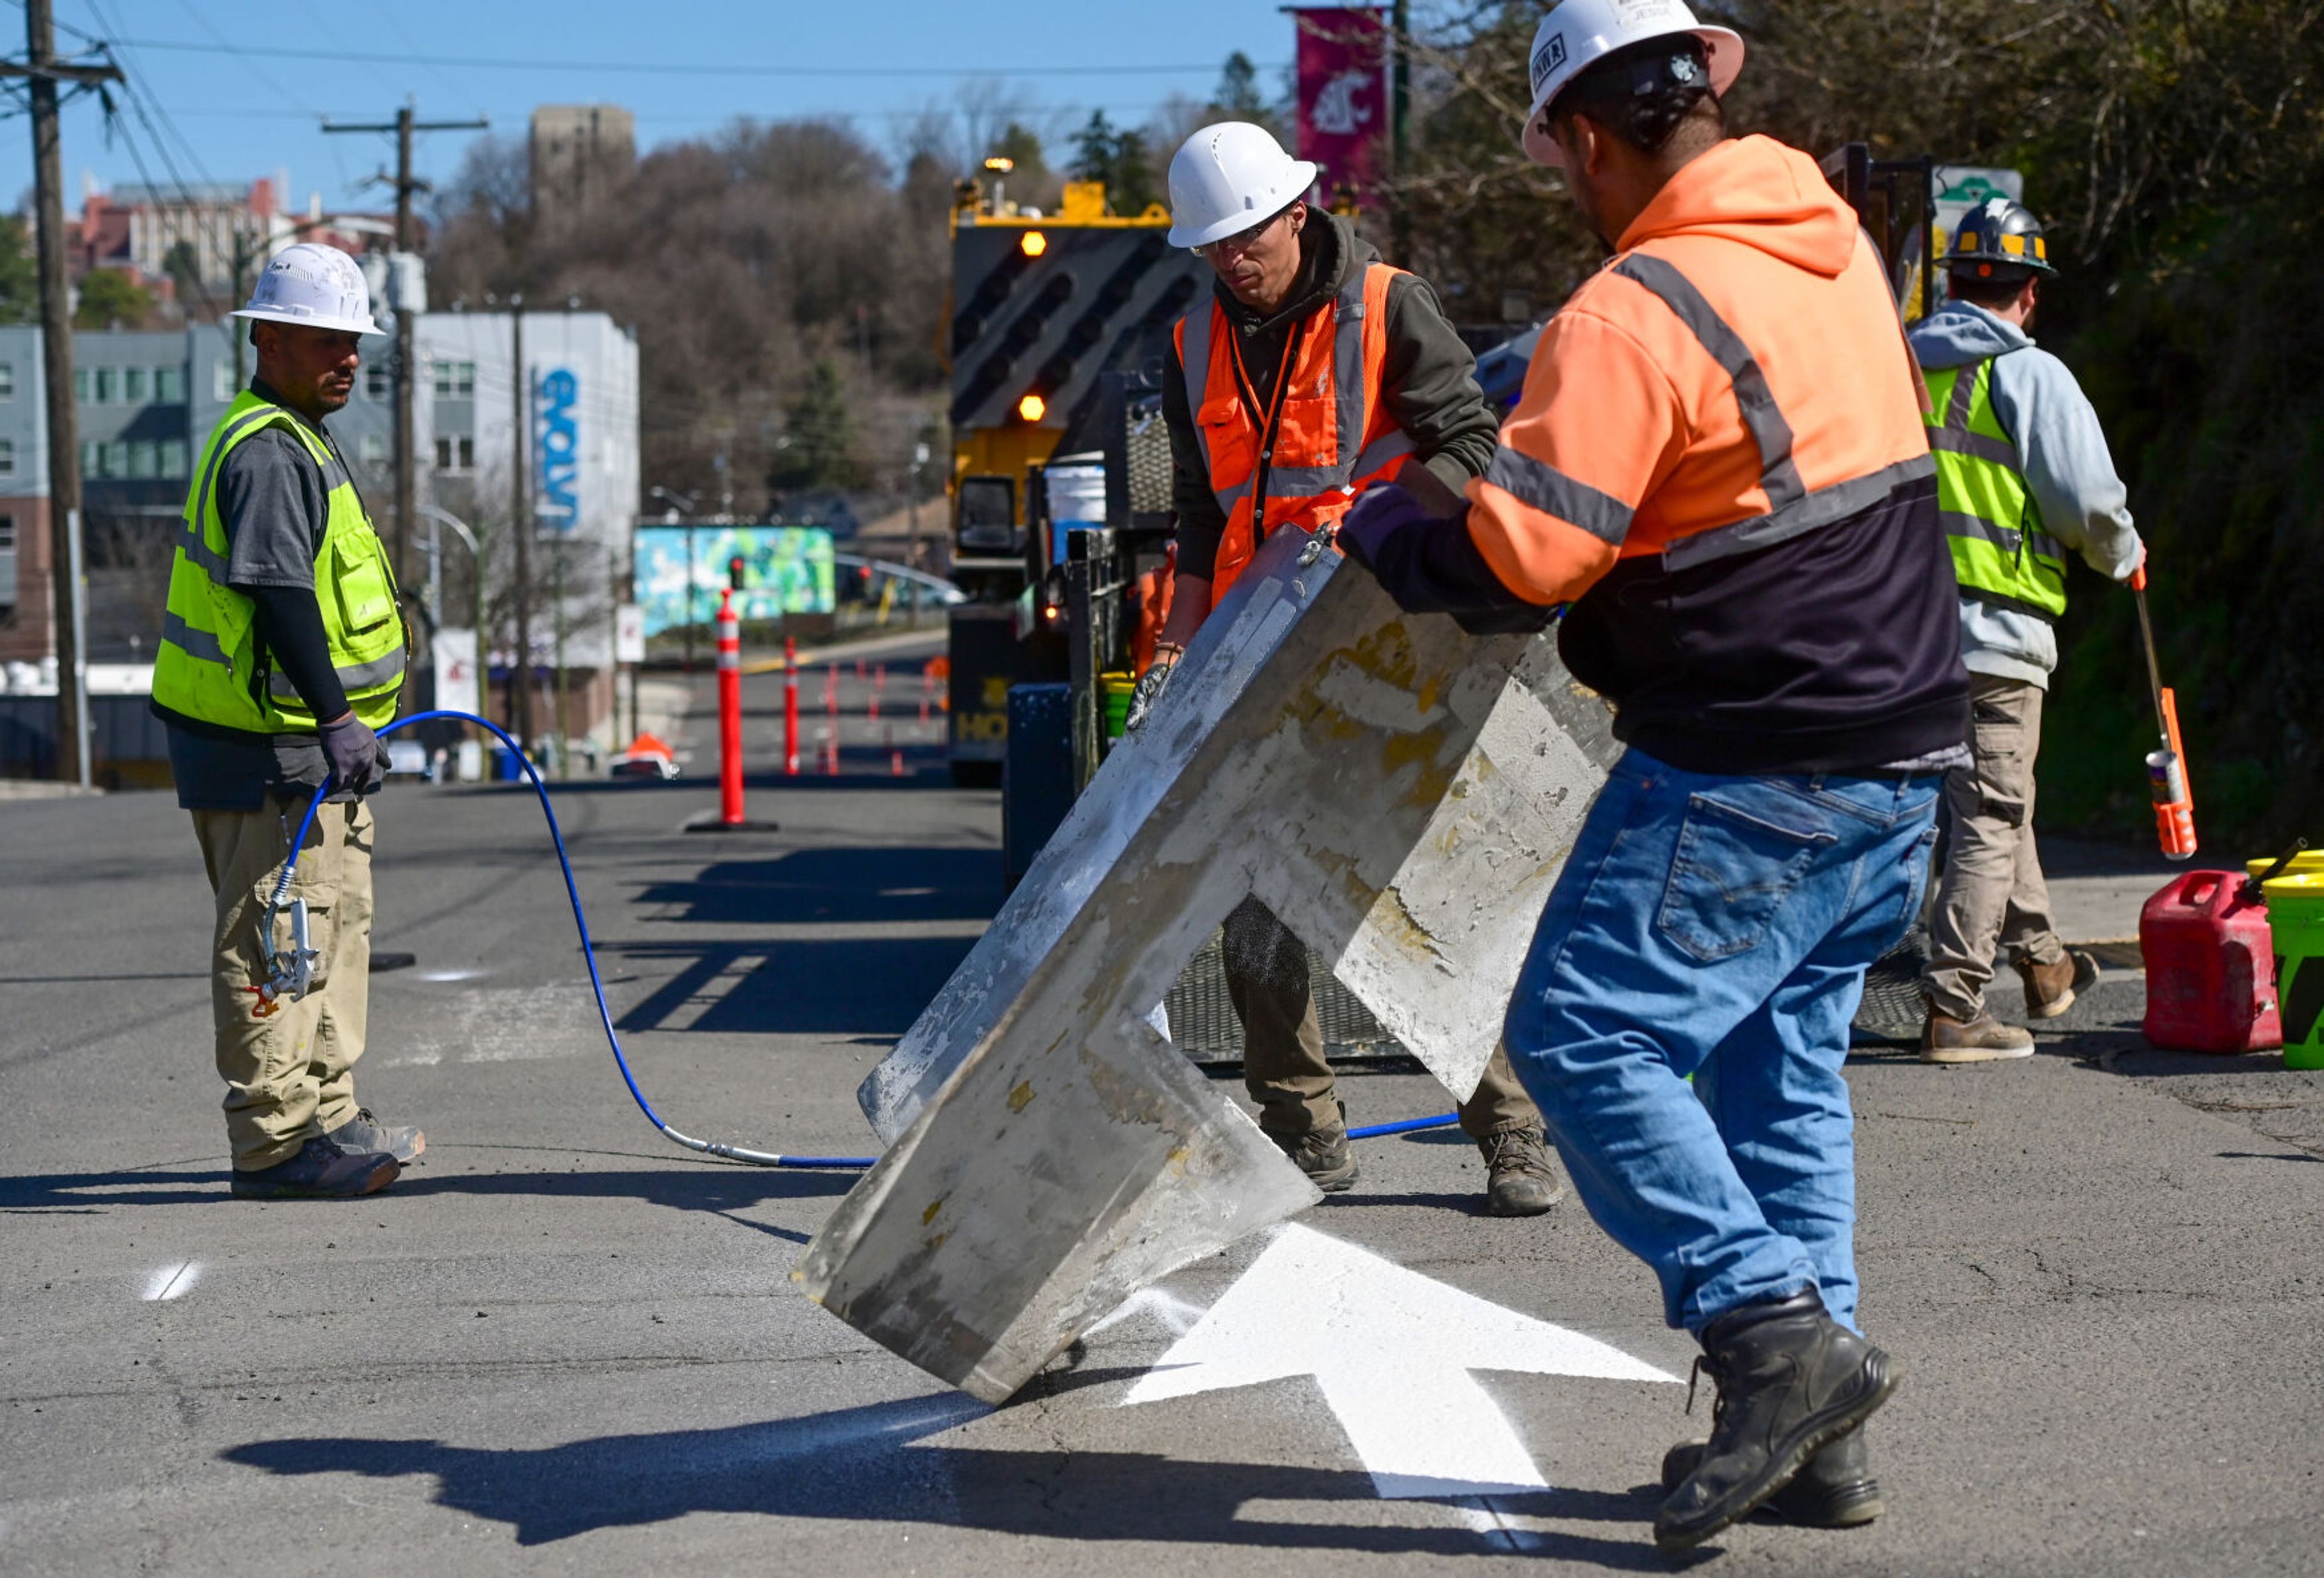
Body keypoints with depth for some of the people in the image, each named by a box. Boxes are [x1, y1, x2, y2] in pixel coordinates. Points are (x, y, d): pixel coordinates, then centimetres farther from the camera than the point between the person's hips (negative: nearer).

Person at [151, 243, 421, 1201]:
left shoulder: (302, 443, 19)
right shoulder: (265, 452, -16)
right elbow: (277, 593, -26)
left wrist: (341, 719, 26)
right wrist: (336, 716, -30)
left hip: (312, 744, 11)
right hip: (266, 752, -11)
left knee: (335, 924, 16)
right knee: (277, 938, -8)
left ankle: (325, 1117, 24)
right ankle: (276, 1141, -4)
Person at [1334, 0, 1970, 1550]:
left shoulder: (1632, 317, -17)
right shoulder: (1839, 244, 11)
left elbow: (1521, 558, -20)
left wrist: (1388, 535, -1)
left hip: (1754, 773, -9)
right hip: (1903, 756, 9)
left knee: (1587, 1036, -4)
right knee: (1784, 1059, 14)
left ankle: (1778, 1332, -9)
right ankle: (1820, 1438, 16)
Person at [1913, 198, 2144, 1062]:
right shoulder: (2031, 374, -8)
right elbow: (2090, 503, -9)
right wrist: (2123, 556, 11)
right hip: (1995, 627, -6)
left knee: (1995, 797, 22)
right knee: (1990, 814, -1)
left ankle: (2043, 962, 37)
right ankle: (1953, 1007, -4)